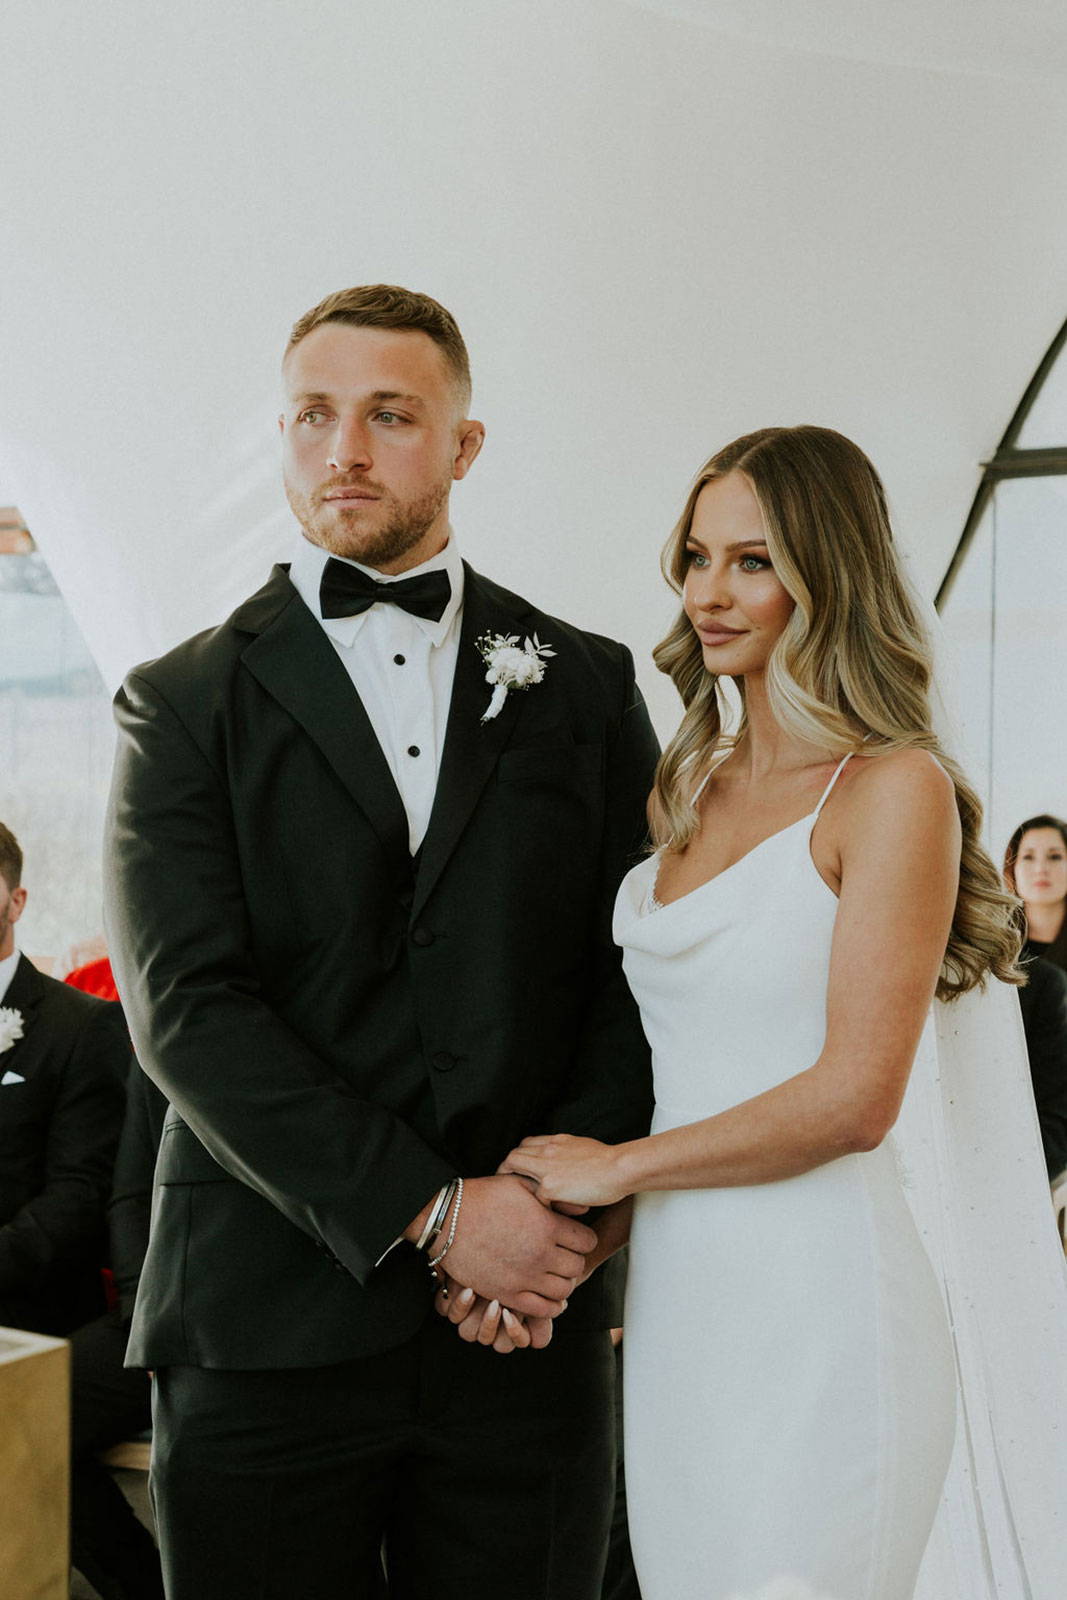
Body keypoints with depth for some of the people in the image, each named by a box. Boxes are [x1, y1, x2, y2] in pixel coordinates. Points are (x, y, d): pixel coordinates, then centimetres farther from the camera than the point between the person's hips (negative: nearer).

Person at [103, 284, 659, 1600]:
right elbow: (187, 1010, -8)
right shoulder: (186, 702, 3)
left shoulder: (585, 686, 10)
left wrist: (570, 1197, -10)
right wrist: (434, 1212, -14)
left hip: (531, 1317, 2)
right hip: (269, 1327, -1)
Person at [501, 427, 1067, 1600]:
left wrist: (616, 1168, -7)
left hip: (815, 1303, -6)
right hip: (671, 1297, 6)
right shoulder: (689, 787, 11)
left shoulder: (895, 789, -10)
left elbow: (853, 1098, -16)